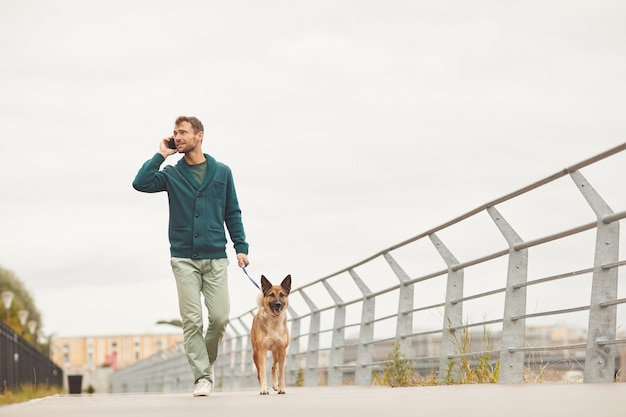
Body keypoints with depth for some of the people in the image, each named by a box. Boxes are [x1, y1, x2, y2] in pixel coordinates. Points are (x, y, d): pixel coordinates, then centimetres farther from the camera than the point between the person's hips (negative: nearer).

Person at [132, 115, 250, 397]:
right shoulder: (172, 175, 6)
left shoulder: (222, 172, 8)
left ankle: (207, 360, 22)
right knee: (192, 320, -5)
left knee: (220, 317, -4)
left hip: (215, 258, 0)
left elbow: (232, 213, 11)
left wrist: (241, 247, 3)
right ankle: (202, 376, 1)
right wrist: (161, 155, -5)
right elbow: (141, 183, -11)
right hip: (184, 259, 0)